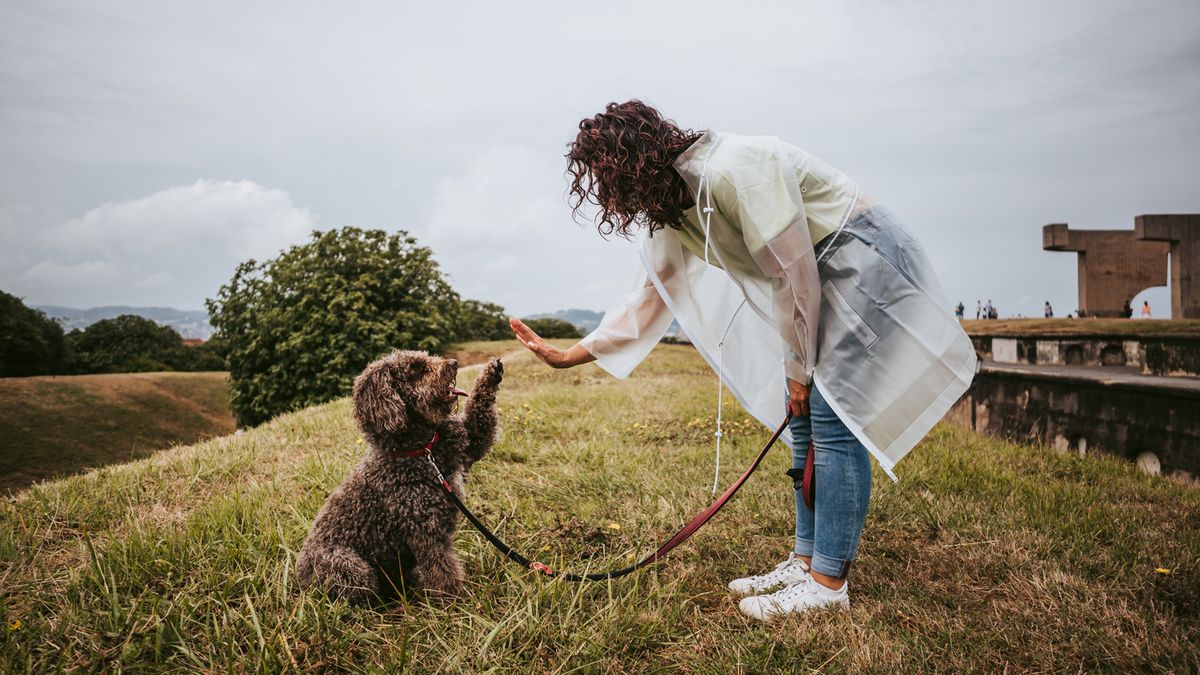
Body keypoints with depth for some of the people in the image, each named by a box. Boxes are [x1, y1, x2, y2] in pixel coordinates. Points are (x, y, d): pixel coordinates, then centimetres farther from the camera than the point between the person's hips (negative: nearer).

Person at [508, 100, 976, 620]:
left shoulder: (732, 171, -27)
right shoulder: (667, 215, 0)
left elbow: (794, 272, -23)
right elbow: (646, 302, 7)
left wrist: (798, 368, -12)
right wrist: (566, 356, 4)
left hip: (861, 259, -9)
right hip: (817, 274, 9)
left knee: (833, 419, -11)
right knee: (802, 419, 7)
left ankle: (829, 582, -3)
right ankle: (805, 561, 16)